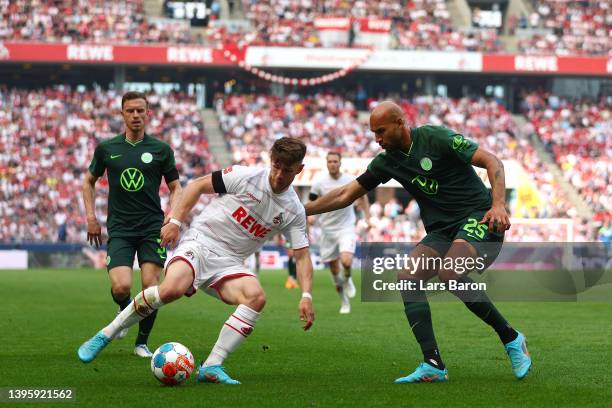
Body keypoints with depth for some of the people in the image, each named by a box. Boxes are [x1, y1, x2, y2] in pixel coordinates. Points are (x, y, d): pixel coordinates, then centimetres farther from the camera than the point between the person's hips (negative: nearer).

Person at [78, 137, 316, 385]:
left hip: (228, 262, 3)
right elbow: (198, 185, 3)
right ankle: (104, 336, -16)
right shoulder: (246, 176, -7)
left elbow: (302, 255, 3)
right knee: (172, 289, -33)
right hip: (200, 242, -3)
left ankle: (211, 367, -23)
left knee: (256, 297, -28)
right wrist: (175, 221, -5)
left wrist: (306, 295, -10)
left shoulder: (294, 211, 2)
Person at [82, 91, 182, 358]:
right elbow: (89, 181, 19)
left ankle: (142, 342, 11)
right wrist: (91, 218, 9)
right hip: (119, 228, 0)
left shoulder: (161, 150, 3)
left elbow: (176, 187, 9)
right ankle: (125, 310, 21)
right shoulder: (106, 148, 6)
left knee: (151, 288, -10)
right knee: (121, 287, -17)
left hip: (152, 227, 0)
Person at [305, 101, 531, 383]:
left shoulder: (436, 138, -10)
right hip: (441, 230, 7)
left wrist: (498, 204, -26)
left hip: (478, 218, -7)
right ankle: (433, 365, -18)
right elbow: (346, 195, 16)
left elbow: (492, 162, -12)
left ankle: (511, 339, -15)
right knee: (407, 277, -16)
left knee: (449, 273, -31)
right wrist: (301, 210, 10)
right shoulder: (386, 161, 9)